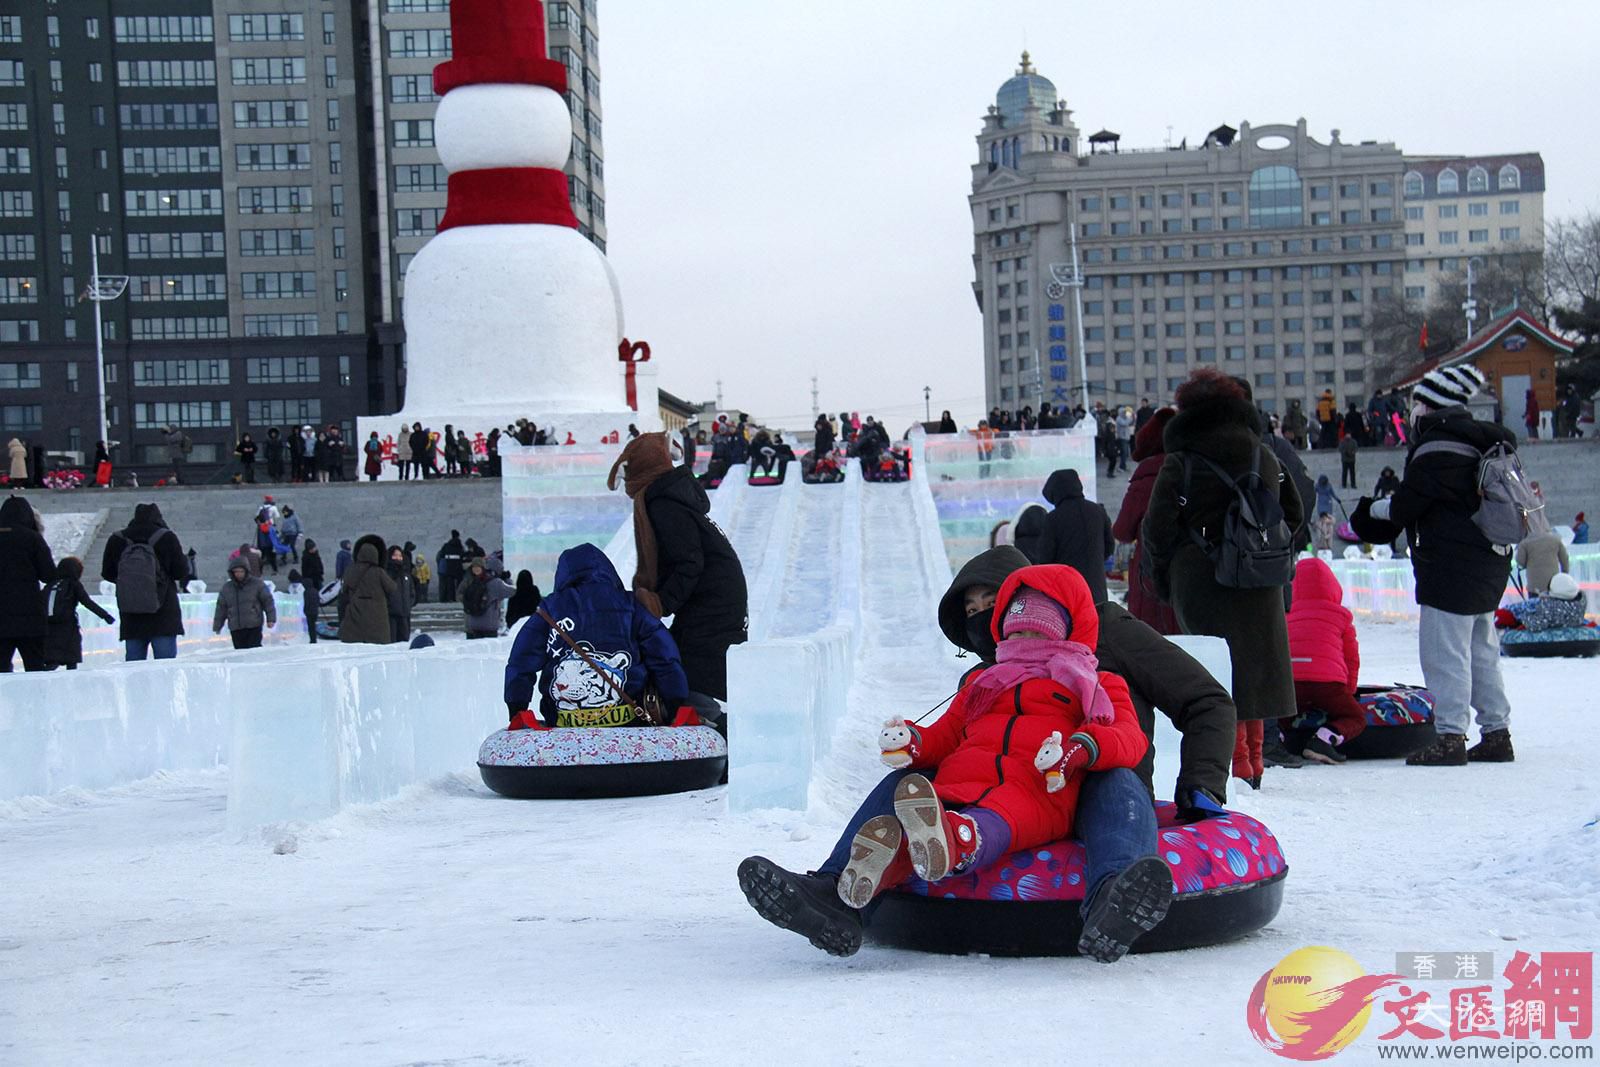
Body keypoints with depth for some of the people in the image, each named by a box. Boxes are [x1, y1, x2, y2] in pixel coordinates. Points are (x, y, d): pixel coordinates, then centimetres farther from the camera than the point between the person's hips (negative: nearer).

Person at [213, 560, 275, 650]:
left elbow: (268, 601, 1)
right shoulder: (226, 588, 10)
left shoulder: (257, 584, 1)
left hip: (254, 626, -3)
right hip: (235, 629, 3)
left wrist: (271, 619, -8)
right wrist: (217, 627, 14)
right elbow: (221, 609, 14)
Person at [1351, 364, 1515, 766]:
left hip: (1450, 564, -10)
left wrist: (1375, 509, 10)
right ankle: (1497, 732, 18)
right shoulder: (1479, 441, 14)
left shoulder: (1435, 449, -16)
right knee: (1481, 650, 15)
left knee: (1444, 652, -6)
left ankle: (1450, 737, -7)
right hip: (1488, 563, 10)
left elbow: (1406, 506, -13)